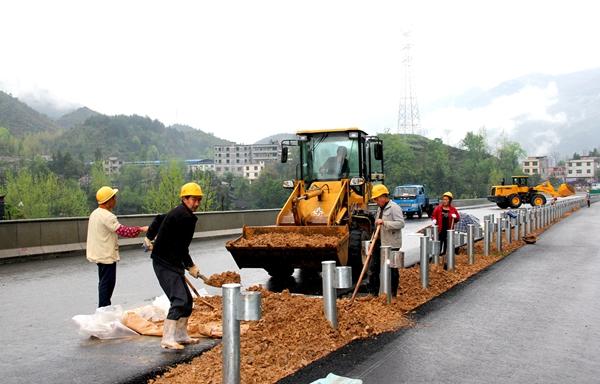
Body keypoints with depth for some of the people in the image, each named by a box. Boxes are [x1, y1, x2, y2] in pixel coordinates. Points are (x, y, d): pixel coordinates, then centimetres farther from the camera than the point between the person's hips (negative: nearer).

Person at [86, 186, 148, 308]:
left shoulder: (95, 213, 10)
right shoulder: (107, 216, -22)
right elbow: (122, 230, -28)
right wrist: (140, 229, -20)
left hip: (99, 254, 10)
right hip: (106, 255, -10)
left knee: (104, 283, 18)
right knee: (107, 283, -2)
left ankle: (103, 309, 26)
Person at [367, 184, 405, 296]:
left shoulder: (394, 207, -13)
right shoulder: (380, 208, 16)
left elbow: (401, 223, -23)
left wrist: (384, 222, -27)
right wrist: (374, 240, 23)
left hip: (391, 244, -9)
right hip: (379, 243, 9)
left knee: (392, 269, 1)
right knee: (373, 267, 9)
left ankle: (392, 294, 11)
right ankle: (373, 292, 17)